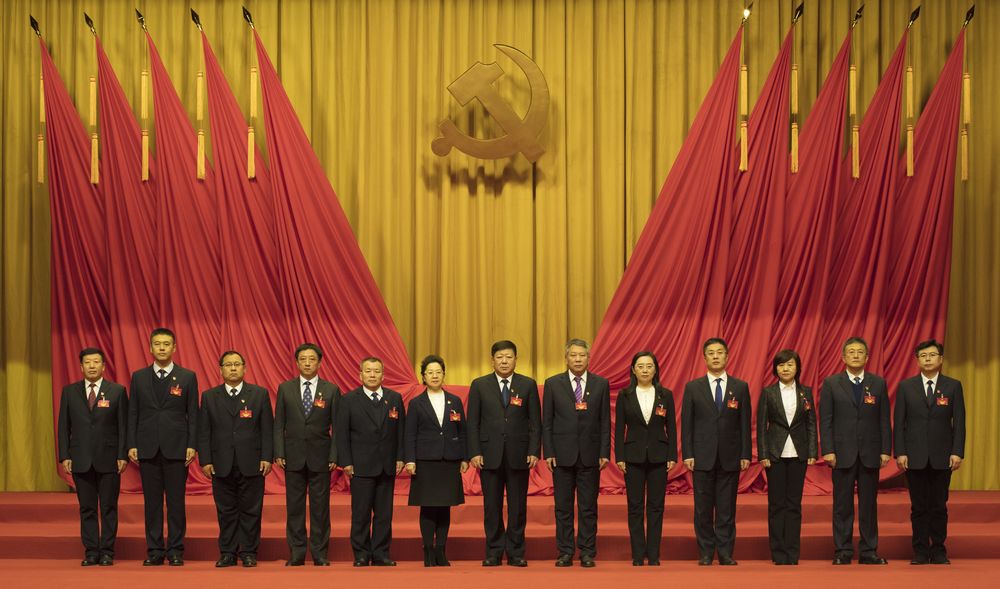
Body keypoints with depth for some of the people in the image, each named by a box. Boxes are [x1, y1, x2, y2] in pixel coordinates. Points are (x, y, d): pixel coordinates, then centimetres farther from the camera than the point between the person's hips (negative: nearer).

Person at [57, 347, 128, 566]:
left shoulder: (117, 391, 2)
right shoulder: (69, 391, 8)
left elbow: (123, 425, 0)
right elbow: (64, 426, 7)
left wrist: (123, 455, -6)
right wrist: (64, 456, 0)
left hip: (108, 459, -2)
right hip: (81, 460, 2)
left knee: (109, 508, 2)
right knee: (87, 509, 5)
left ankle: (107, 552, 9)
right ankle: (91, 552, 11)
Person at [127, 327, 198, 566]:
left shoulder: (187, 377, 3)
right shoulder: (139, 377, 9)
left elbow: (193, 414, 2)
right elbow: (133, 413, 8)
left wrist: (192, 445, -6)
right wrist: (131, 445, 0)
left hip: (176, 448, -2)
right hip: (147, 448, 2)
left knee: (176, 501, 1)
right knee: (152, 501, 5)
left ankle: (175, 550, 7)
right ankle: (154, 550, 11)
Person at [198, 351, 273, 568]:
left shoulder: (260, 394, 5)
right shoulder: (209, 396, 8)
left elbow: (267, 429, 2)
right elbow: (203, 432, 5)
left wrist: (266, 457, -6)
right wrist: (205, 460, -3)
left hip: (251, 464, -1)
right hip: (221, 465, 1)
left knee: (251, 510, 3)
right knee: (226, 511, 6)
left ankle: (249, 552, 11)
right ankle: (227, 553, 13)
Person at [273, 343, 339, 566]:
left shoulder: (331, 390, 2)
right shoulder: (285, 388, 5)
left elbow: (336, 426, 1)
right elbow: (278, 424, 5)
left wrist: (334, 456, -6)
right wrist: (279, 453, -4)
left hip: (320, 457, -1)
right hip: (293, 456, 1)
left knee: (320, 507, 3)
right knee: (294, 507, 5)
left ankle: (320, 554, 10)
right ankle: (296, 554, 11)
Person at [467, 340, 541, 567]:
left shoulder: (528, 385, 5)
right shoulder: (479, 385, 5)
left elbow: (535, 422, 4)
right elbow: (473, 422, 3)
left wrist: (534, 451, -5)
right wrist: (474, 452, -5)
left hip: (518, 455, 0)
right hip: (490, 454, 0)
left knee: (518, 506, 3)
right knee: (492, 506, 4)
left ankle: (516, 553, 11)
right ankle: (494, 552, 12)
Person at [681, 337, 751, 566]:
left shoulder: (740, 387, 6)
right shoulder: (693, 387, 5)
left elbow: (745, 423, 5)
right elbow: (686, 423, 3)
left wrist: (745, 454, -1)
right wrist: (687, 454, -4)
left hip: (730, 457, 0)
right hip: (703, 456, 0)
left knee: (727, 508, 2)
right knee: (703, 508, 3)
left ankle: (725, 553, 9)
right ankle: (706, 553, 11)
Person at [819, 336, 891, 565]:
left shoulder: (878, 383, 7)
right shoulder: (831, 383, 2)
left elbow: (884, 420, 6)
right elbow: (825, 420, -1)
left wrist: (885, 450, -1)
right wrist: (827, 450, -8)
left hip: (870, 453, 1)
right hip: (842, 453, -1)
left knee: (869, 504, 5)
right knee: (842, 504, 3)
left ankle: (868, 551, 11)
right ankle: (843, 552, 8)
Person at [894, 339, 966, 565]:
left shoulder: (953, 386, 4)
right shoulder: (906, 386, 4)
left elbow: (959, 422, 1)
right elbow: (899, 422, 2)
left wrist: (958, 452, -7)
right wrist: (900, 452, -5)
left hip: (942, 457, 0)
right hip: (915, 456, 0)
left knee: (939, 506, 5)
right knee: (918, 506, 4)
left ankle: (938, 551, 12)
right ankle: (920, 552, 10)